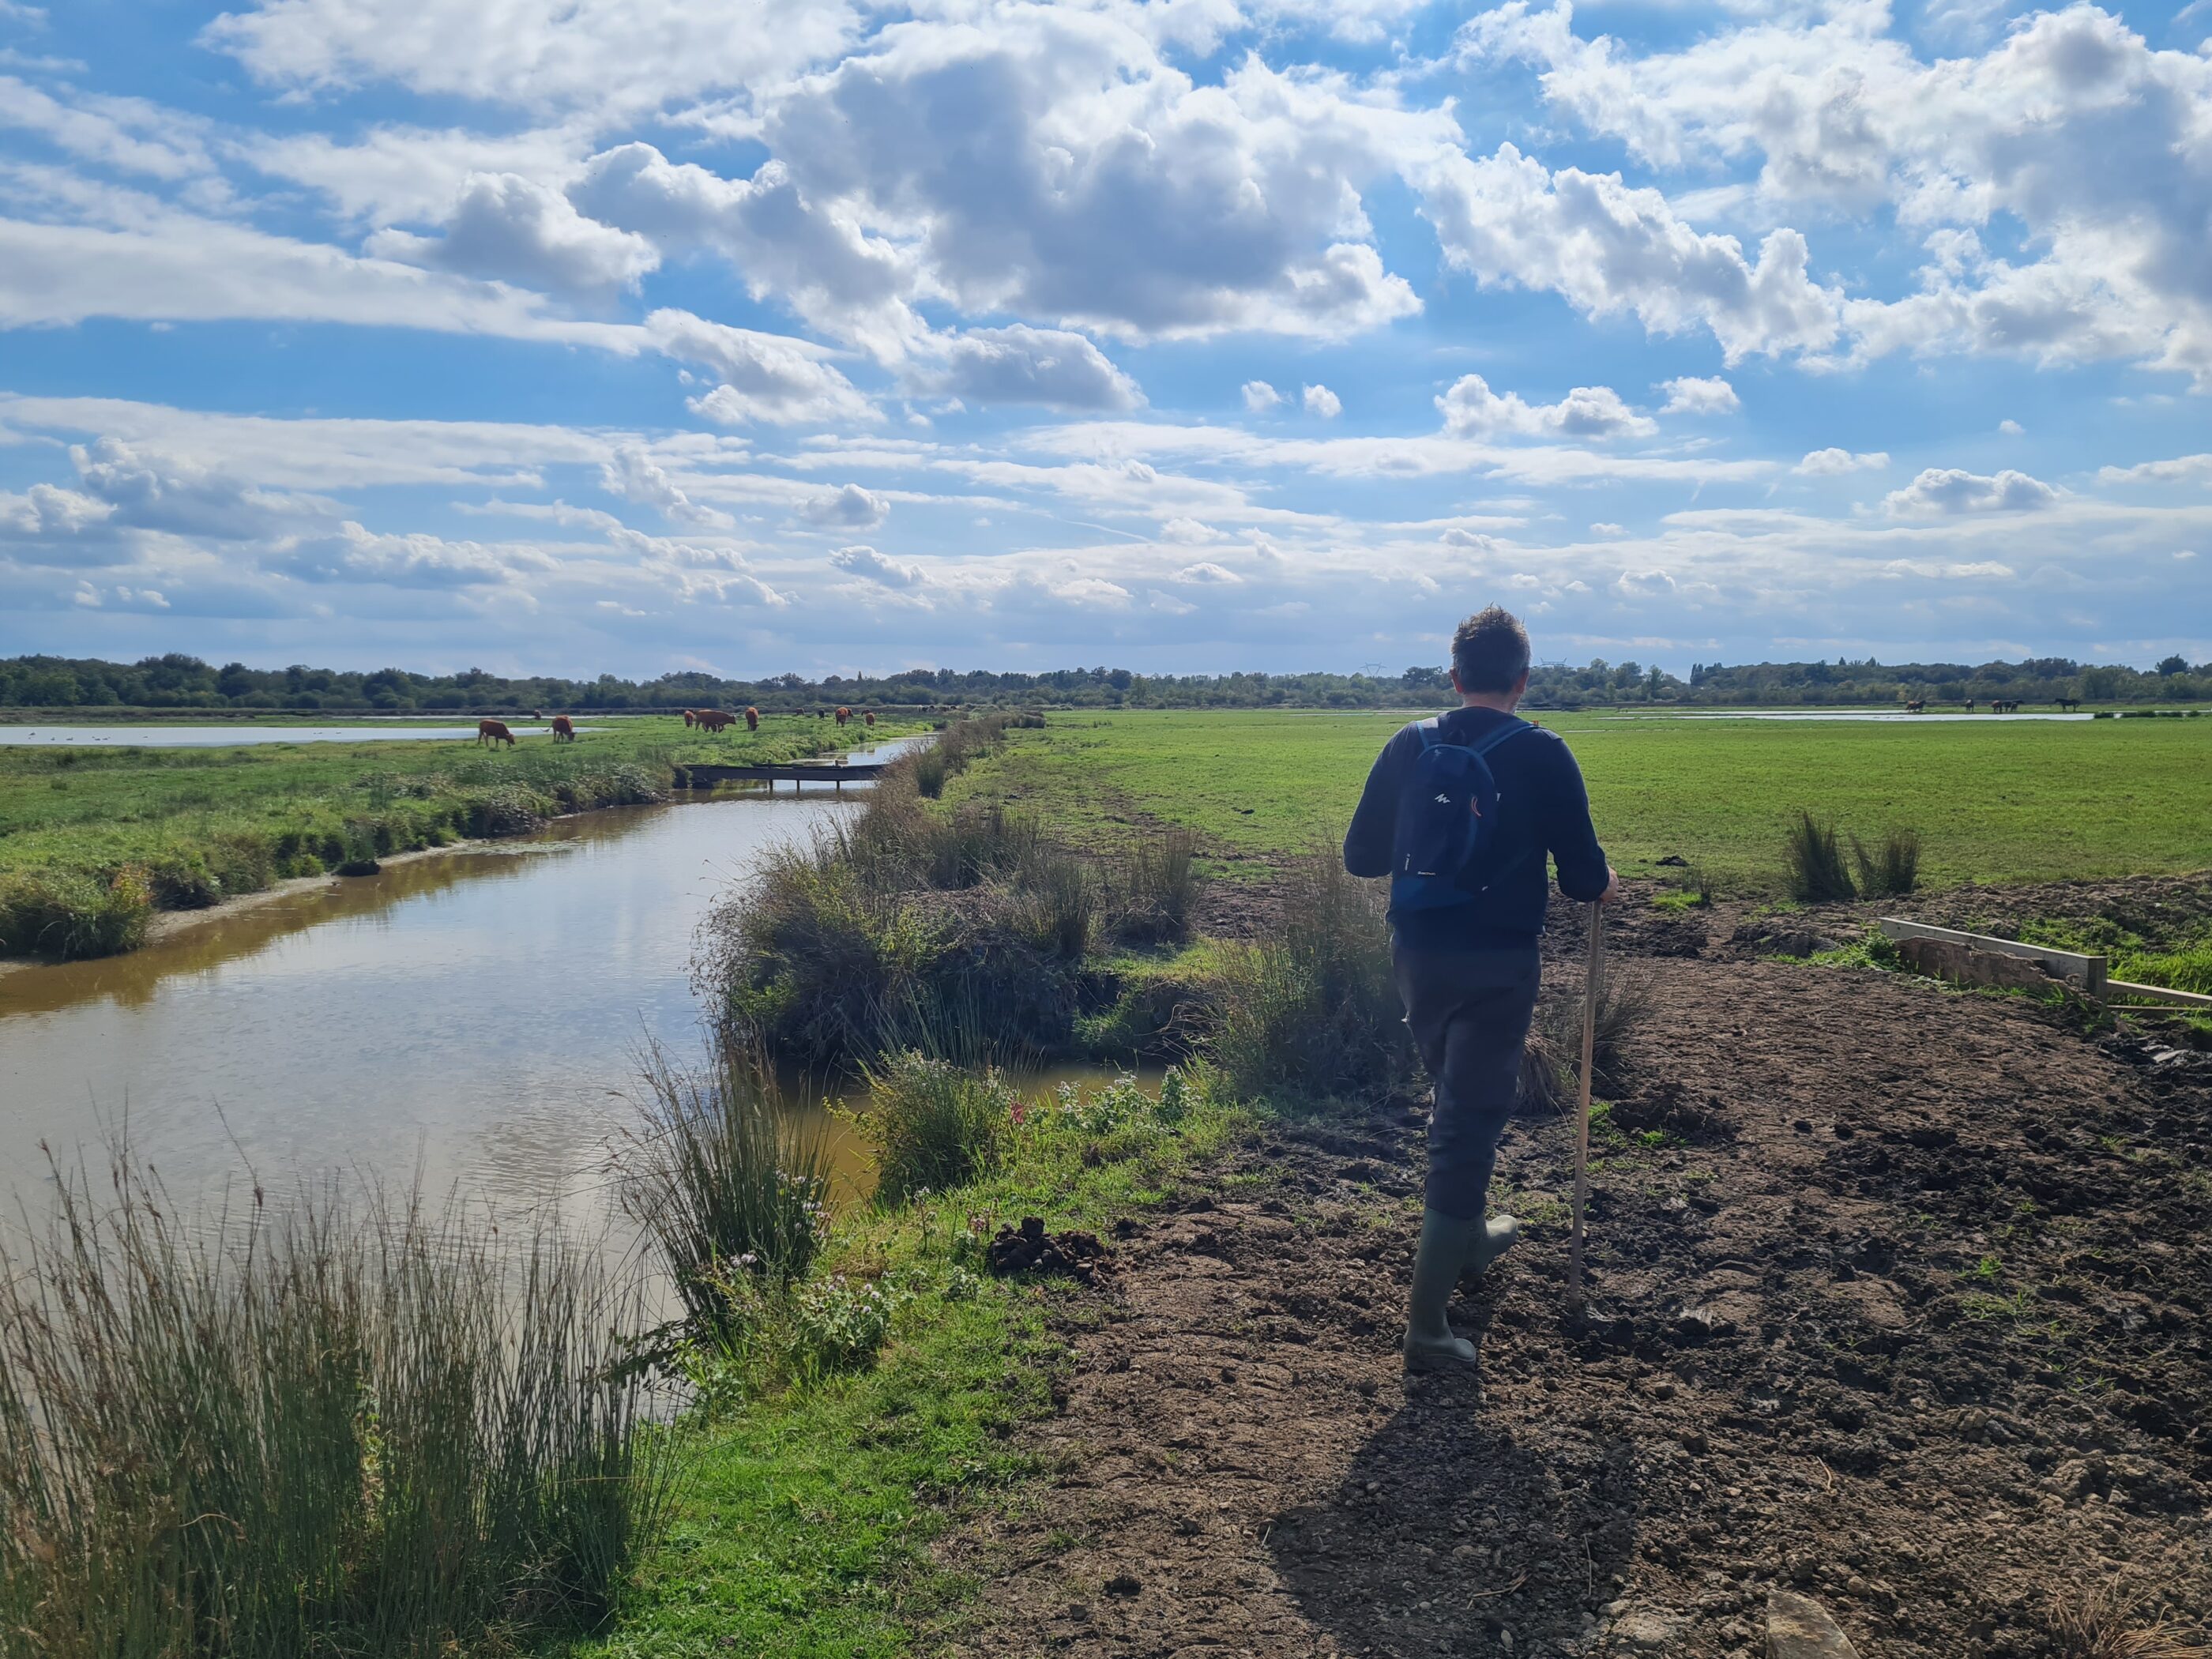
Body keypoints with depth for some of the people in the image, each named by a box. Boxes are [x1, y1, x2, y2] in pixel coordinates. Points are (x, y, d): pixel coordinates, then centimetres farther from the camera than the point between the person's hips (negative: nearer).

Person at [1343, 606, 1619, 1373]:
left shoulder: (1410, 746, 1)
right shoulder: (1542, 756, -8)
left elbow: (1360, 857, 5)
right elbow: (1585, 877, -8)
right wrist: (1603, 885, 15)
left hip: (1418, 955, 4)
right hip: (1497, 964, -4)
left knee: (1458, 1101, 26)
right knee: (1469, 1122, 0)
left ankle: (1469, 1237, 47)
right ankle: (1426, 1323, -1)